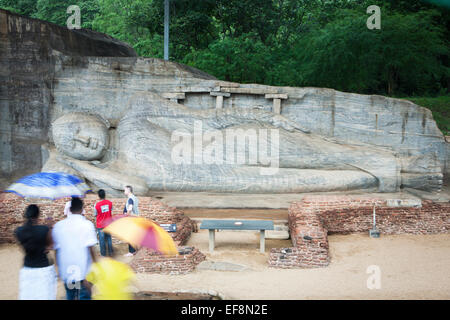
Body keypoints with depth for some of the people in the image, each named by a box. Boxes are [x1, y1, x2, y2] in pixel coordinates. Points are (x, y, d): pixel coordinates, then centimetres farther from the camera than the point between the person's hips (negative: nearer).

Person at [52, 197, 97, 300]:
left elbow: (56, 249, 7)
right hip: (84, 272, -3)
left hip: (66, 273, 3)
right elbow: (91, 249, -13)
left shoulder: (58, 226, 3)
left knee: (70, 296, 17)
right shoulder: (87, 225, -8)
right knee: (85, 296, 5)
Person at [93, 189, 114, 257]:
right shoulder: (110, 203, -8)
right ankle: (110, 253, 22)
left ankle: (103, 254, 14)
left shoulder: (96, 205, -17)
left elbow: (95, 215, -4)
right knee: (109, 238, 16)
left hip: (100, 226, -3)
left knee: (102, 240, 7)